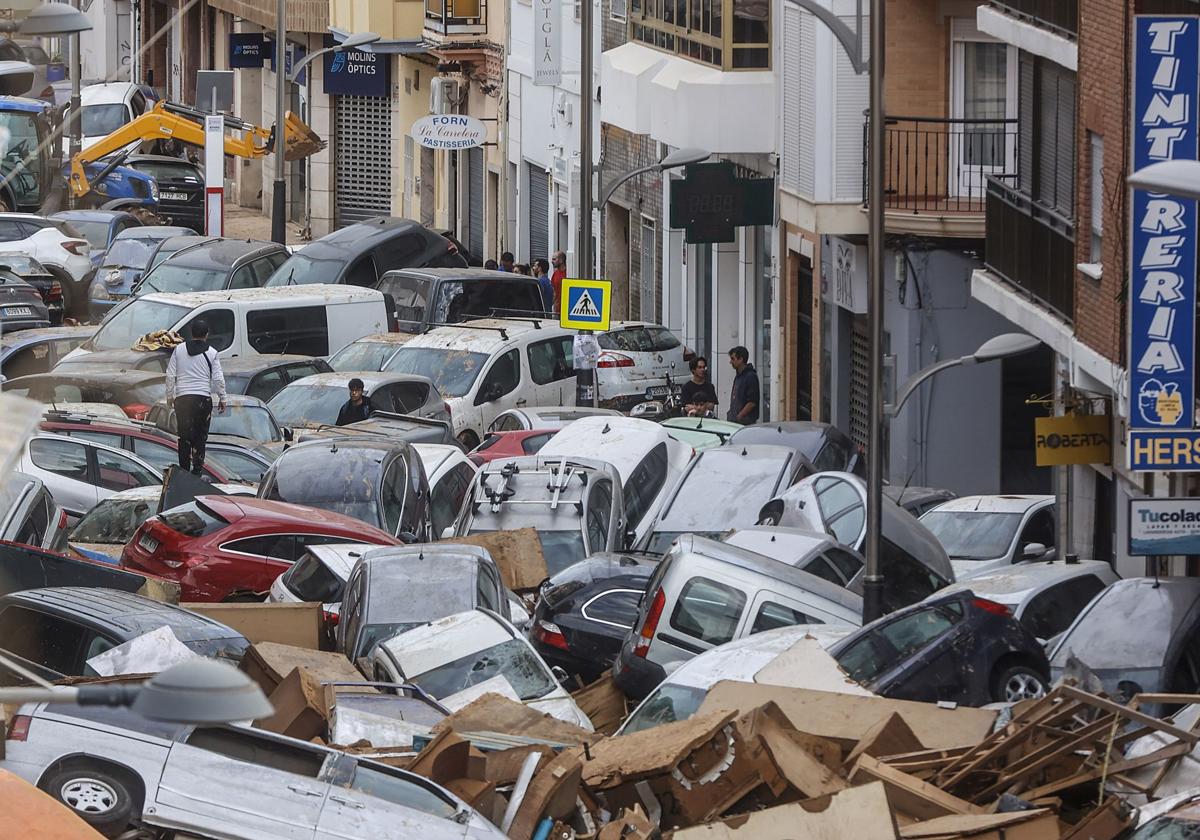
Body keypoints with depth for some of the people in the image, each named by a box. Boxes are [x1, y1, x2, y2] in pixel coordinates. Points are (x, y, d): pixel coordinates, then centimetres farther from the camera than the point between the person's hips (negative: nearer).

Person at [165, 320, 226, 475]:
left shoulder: (179, 350, 5)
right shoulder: (212, 353, 1)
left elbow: (170, 375, 5)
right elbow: (218, 378, 0)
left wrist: (170, 396, 15)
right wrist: (222, 398, 11)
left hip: (182, 398, 1)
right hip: (203, 398, -1)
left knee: (184, 436, 5)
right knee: (200, 437, 6)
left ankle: (183, 470, 1)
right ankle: (197, 470, 5)